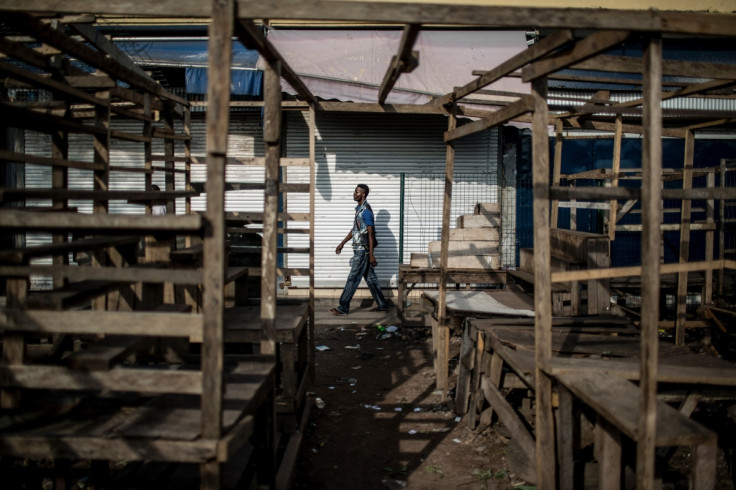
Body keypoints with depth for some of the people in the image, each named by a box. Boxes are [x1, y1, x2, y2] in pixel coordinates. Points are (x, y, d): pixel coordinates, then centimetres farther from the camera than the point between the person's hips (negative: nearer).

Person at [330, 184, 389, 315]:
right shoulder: (359, 209, 13)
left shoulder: (366, 211, -16)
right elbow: (354, 229, 23)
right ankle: (382, 305, 19)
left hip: (362, 250, -9)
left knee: (353, 279, -4)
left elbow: (371, 233, -18)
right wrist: (342, 244, 25)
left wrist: (371, 255, -20)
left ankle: (343, 308, 1)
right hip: (359, 249, 9)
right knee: (370, 277, 12)